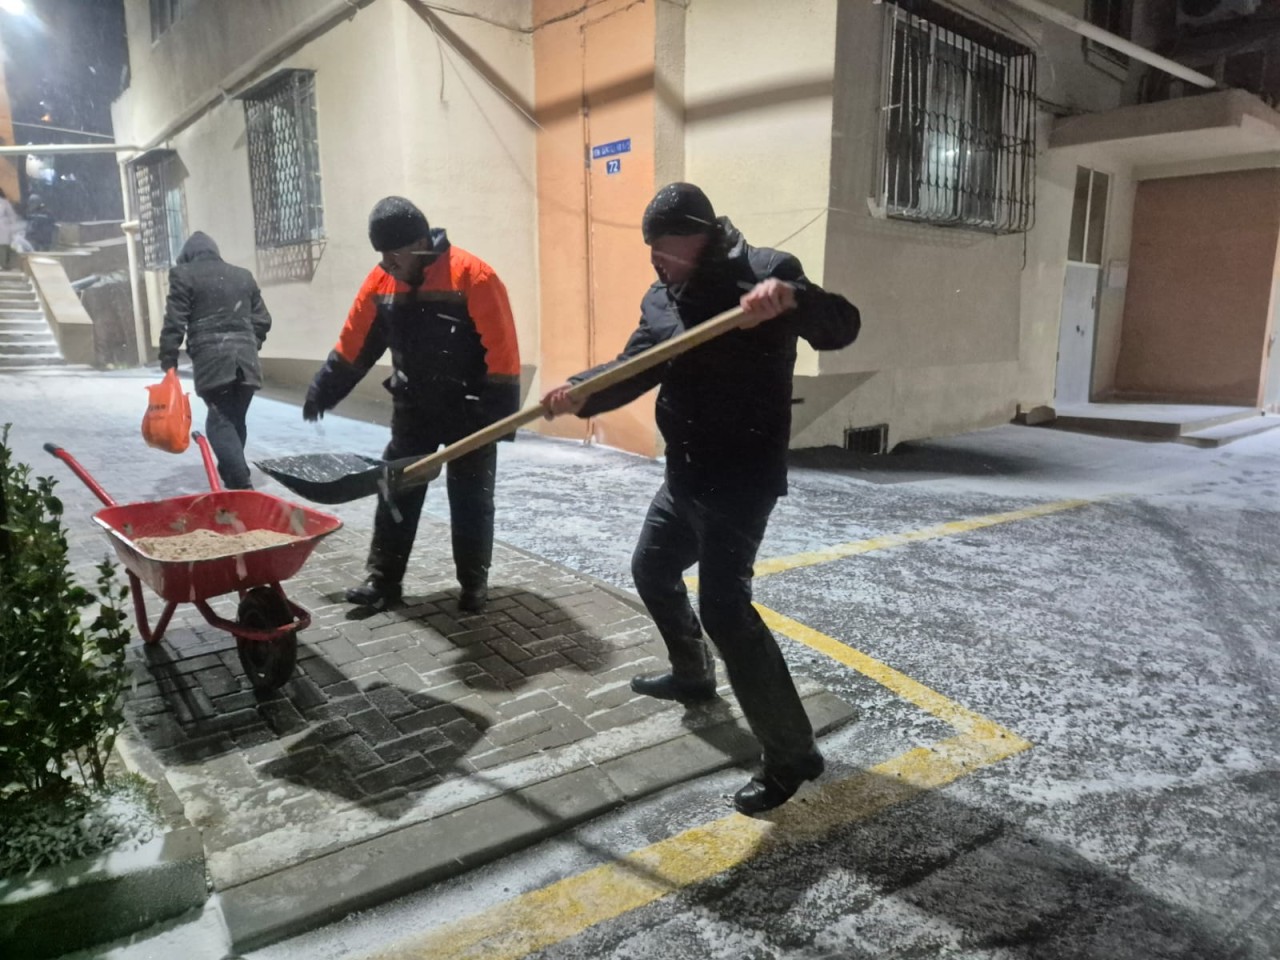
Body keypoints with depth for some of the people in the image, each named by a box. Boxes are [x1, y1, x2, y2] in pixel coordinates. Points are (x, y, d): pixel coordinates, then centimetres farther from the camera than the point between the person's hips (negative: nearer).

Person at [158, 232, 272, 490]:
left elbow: (174, 324, -2)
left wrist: (168, 362, 3)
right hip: (246, 361, 5)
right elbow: (262, 321, 19)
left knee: (219, 423, -5)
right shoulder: (243, 276, 19)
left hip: (211, 361, -5)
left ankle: (241, 485, -19)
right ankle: (232, 478, 19)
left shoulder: (184, 275, 4)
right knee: (235, 421, 14)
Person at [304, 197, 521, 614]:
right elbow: (354, 344, 8)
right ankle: (383, 579, 18)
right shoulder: (380, 282, -2)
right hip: (412, 408, 5)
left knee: (470, 498, 4)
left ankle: (474, 583, 18)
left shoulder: (473, 277, -20)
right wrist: (322, 391, 10)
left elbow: (501, 351, -21)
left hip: (468, 410, -5)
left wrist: (501, 415, -22)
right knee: (395, 493, 7)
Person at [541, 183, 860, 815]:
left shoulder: (763, 272, -12)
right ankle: (693, 675, 46)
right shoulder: (661, 299, 9)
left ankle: (792, 752, -1)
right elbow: (633, 370, 1)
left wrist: (791, 298, -43)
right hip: (686, 472, 9)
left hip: (742, 475, -9)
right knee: (652, 570, 21)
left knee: (723, 603, -14)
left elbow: (842, 327, -23)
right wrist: (579, 392, -18)